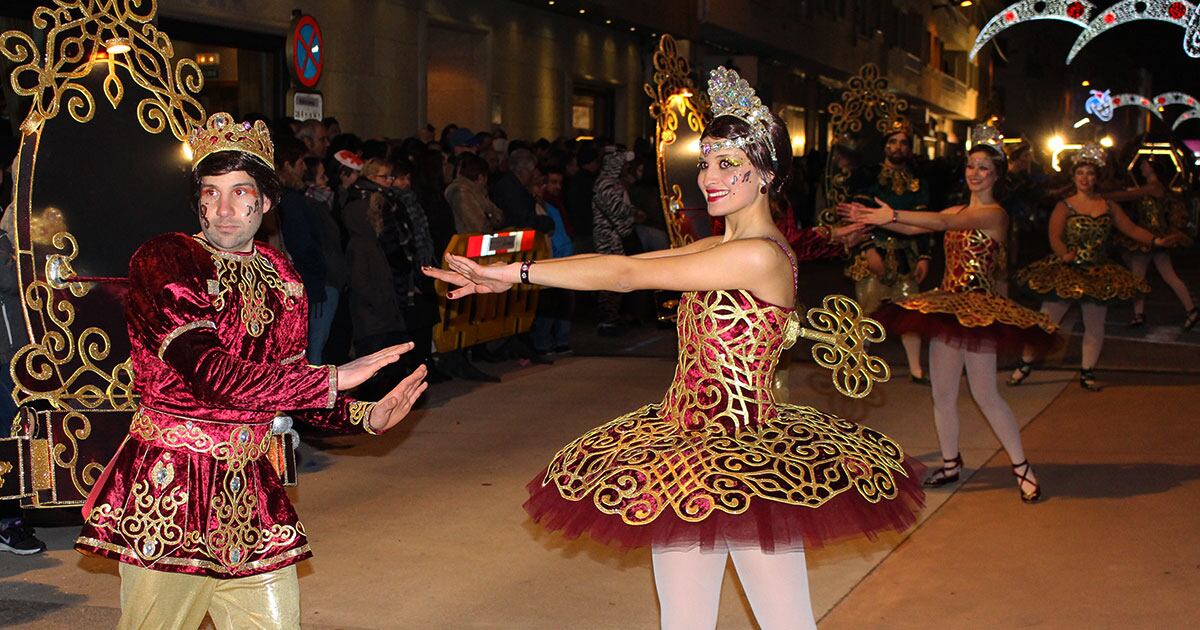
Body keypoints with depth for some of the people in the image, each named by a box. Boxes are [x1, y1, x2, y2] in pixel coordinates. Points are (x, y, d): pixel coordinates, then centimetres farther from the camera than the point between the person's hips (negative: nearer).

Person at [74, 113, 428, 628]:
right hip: (169, 486, -5)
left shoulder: (280, 276, 10)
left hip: (249, 487, 6)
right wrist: (331, 379, -19)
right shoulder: (162, 260, -10)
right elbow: (208, 373, -22)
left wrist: (366, 417, 0)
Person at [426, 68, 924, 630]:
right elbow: (626, 267, 6)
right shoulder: (715, 249, 11)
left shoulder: (761, 256, -17)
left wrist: (517, 271, -11)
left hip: (742, 457, -9)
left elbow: (628, 273, -17)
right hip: (684, 440, 9)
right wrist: (506, 276, -1)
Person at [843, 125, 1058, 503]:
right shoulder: (957, 211, 14)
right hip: (947, 305, 8)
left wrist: (894, 215, -33)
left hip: (979, 309, -8)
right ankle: (951, 463, 24)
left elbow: (945, 223, -26)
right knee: (942, 393, 9)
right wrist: (874, 220, -9)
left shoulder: (995, 214, -11)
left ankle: (1022, 467, 6)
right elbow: (913, 228, 6)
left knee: (985, 394, -6)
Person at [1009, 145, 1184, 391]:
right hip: (1065, 272, -4)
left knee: (1095, 328, 8)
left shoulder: (1109, 207, 7)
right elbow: (1055, 237, -14)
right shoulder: (1064, 207, -3)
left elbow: (1132, 229, 6)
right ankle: (1026, 364, 12)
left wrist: (1157, 241, -7)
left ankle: (1087, 373, 22)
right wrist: (1065, 254, -34)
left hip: (1098, 275, 4)